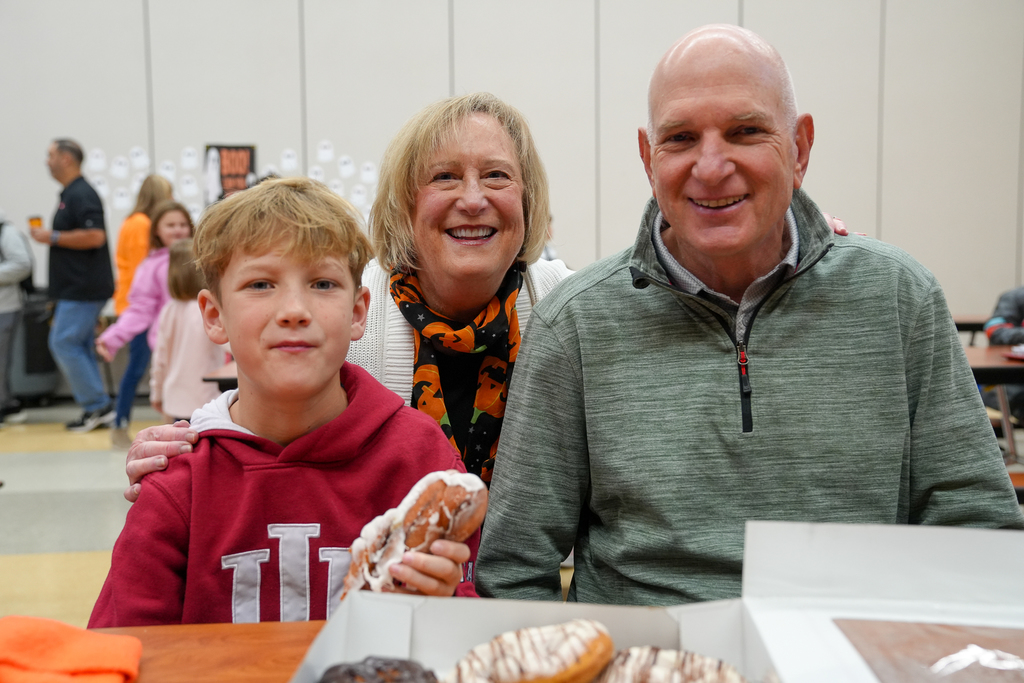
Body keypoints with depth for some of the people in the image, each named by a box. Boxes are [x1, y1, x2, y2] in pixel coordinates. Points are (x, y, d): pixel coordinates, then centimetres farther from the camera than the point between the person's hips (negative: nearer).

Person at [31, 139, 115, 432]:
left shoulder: (81, 195, -14)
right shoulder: (70, 194, 17)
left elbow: (95, 236, -25)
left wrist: (53, 237, -17)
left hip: (83, 289, -10)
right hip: (76, 288, 10)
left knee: (64, 344, -8)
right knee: (79, 347, 11)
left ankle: (97, 406, -3)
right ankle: (97, 409, 14)